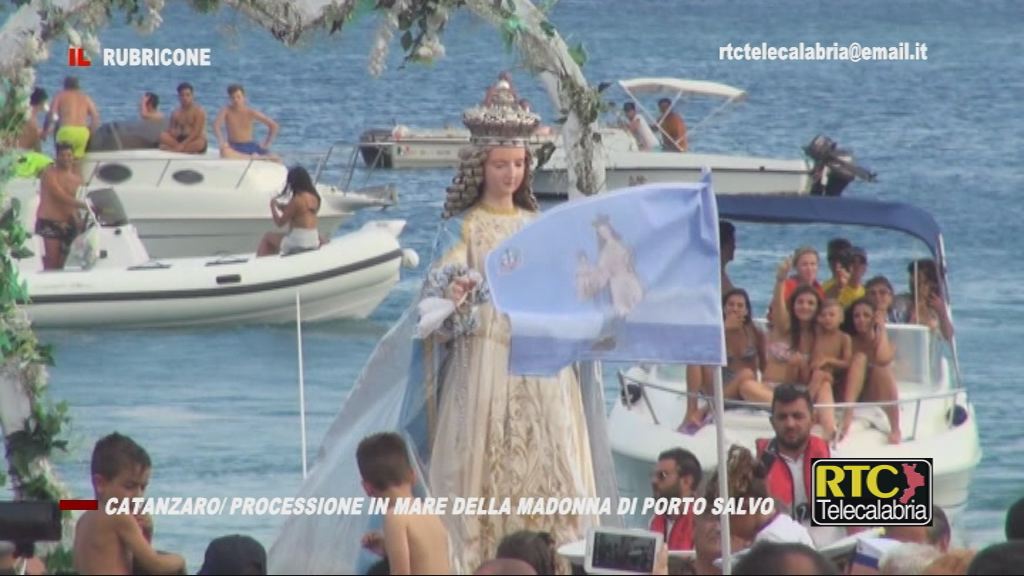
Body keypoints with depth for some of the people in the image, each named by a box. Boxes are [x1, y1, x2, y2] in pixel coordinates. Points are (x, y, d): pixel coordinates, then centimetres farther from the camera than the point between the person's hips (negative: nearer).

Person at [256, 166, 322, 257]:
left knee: (268, 237, 16)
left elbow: (280, 222, -9)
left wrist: (273, 206, 7)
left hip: (298, 244, -7)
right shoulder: (314, 198, 5)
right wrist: (282, 208, 17)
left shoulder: (297, 200, -17)